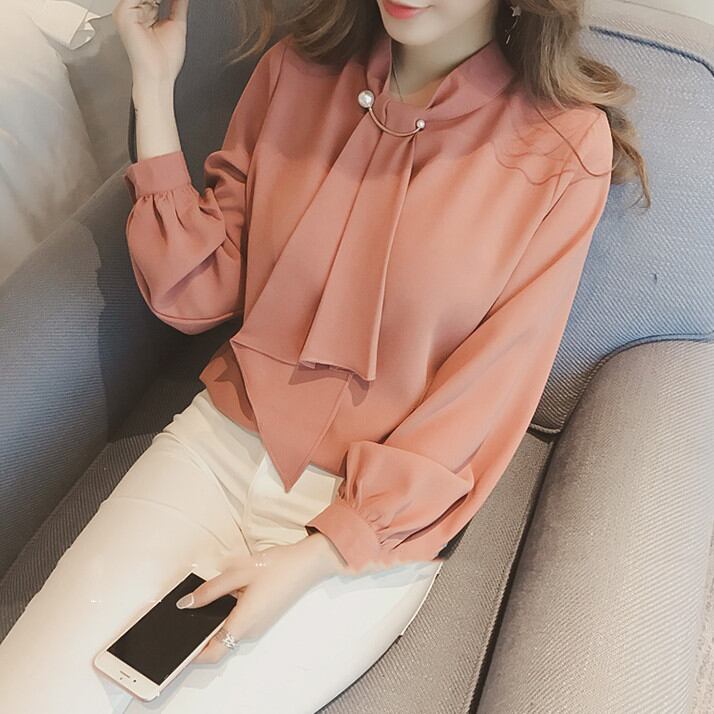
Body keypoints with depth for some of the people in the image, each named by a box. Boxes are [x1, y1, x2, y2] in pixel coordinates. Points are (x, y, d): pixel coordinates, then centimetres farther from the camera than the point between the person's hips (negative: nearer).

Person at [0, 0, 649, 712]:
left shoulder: (567, 146, -12)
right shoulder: (296, 68, 0)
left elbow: (482, 405, -10)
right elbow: (195, 296, 1)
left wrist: (312, 561, -15)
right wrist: (153, 85, -6)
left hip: (379, 518, -2)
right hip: (221, 439, 3)